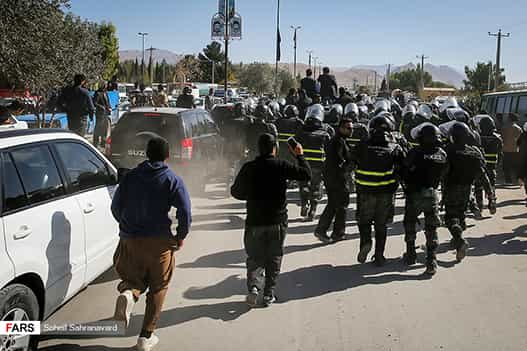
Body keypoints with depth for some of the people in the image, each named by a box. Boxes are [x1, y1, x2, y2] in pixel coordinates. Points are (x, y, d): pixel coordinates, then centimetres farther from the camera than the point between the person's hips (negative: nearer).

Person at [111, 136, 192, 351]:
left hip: (130, 239, 3)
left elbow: (116, 206, 7)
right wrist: (181, 236, 2)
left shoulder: (130, 176, 5)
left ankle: (128, 293, -14)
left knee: (135, 277, 22)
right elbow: (185, 212, -13)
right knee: (158, 289, 13)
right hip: (159, 241, -2)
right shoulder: (172, 180, -5)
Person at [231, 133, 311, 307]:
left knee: (255, 257, 12)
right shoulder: (281, 166, -9)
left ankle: (254, 286, -9)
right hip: (278, 221, -1)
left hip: (254, 221, 1)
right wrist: (300, 156, 5)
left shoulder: (248, 168, -4)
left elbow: (235, 192, 3)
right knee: (274, 258, 13)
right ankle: (269, 294, 14)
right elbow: (306, 174, -7)